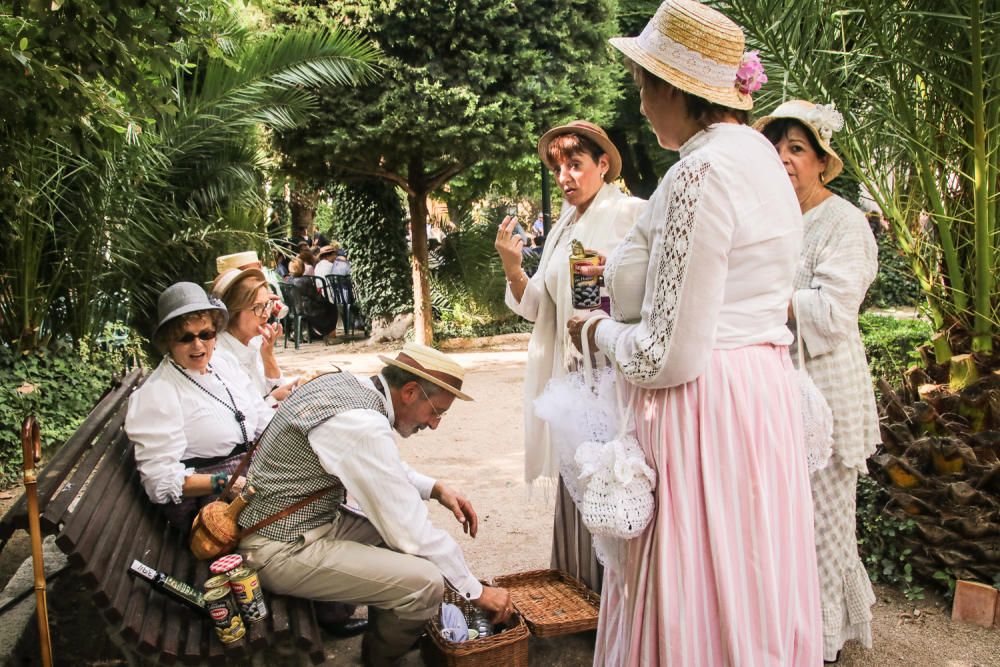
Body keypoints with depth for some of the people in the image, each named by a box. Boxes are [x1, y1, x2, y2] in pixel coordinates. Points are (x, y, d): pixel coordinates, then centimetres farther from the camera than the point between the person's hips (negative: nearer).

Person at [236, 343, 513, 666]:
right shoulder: (362, 424, -27)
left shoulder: (346, 384, 1)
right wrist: (477, 591, -11)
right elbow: (411, 530, -22)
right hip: (282, 550, -10)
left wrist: (436, 489, 5)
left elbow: (383, 467, 19)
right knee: (425, 582, -16)